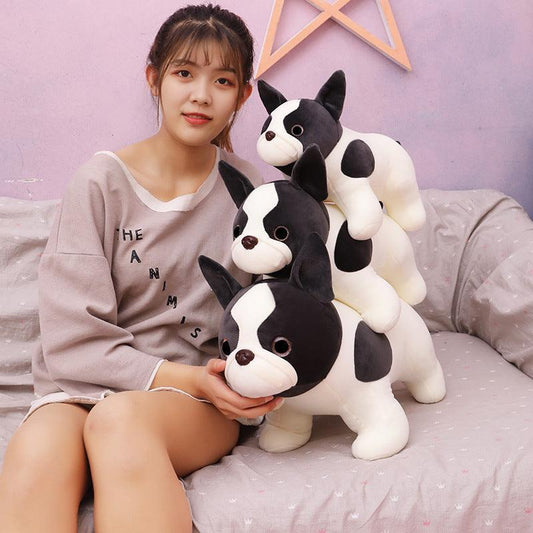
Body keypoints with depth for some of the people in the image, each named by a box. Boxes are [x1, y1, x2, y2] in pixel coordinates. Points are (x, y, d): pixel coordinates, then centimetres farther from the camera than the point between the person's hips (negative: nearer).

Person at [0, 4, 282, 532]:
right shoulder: (103, 181, -3)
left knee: (120, 418, -35)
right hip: (89, 385, 0)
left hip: (202, 407, 1)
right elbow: (71, 339, -8)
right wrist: (185, 377, -16)